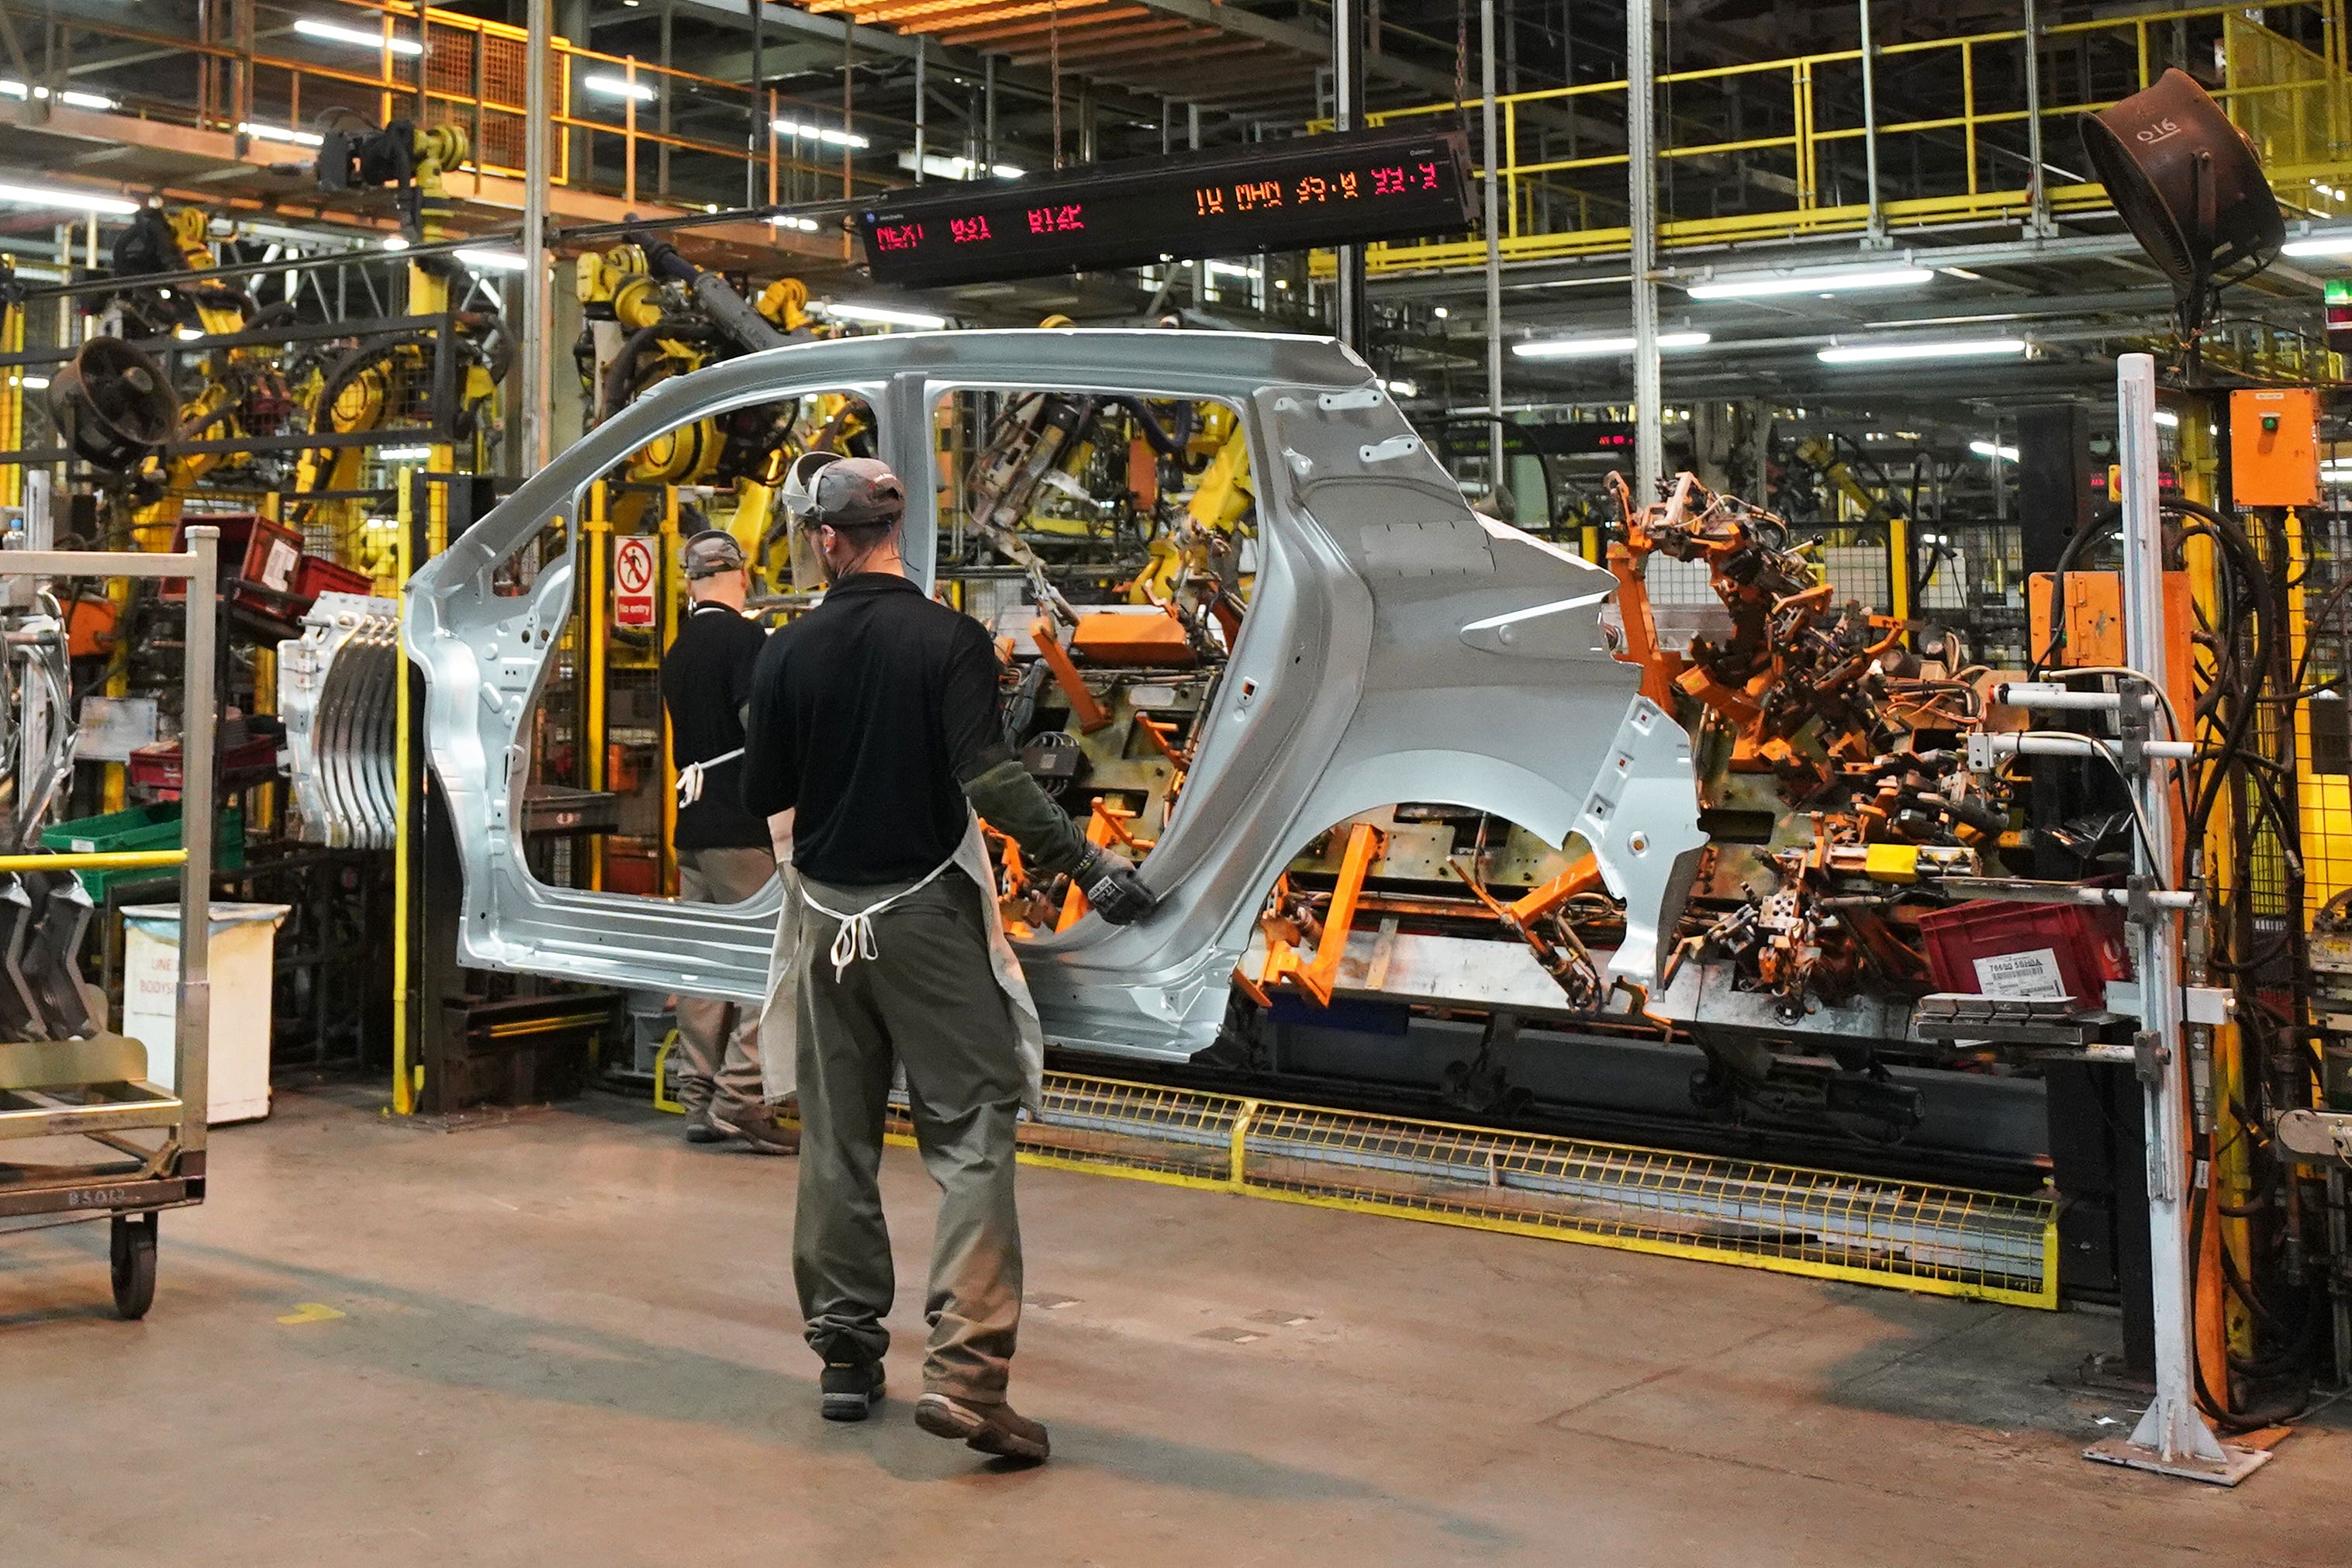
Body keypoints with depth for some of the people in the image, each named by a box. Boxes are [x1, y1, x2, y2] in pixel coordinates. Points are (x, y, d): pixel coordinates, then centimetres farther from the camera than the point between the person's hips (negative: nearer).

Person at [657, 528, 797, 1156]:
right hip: (744, 826, -8)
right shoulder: (744, 637, -10)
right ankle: (739, 1099, -8)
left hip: (693, 824, 8)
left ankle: (699, 1100, 13)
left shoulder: (677, 652, 15)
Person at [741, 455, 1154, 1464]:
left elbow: (761, 800, 6)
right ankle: (963, 1370, -13)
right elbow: (990, 778, -21)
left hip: (827, 915, 4)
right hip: (927, 912, -4)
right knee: (971, 1137, -3)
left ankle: (847, 1357, 21)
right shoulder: (949, 640, -9)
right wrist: (1087, 862, -17)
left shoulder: (788, 654, 0)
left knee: (835, 1142, 13)